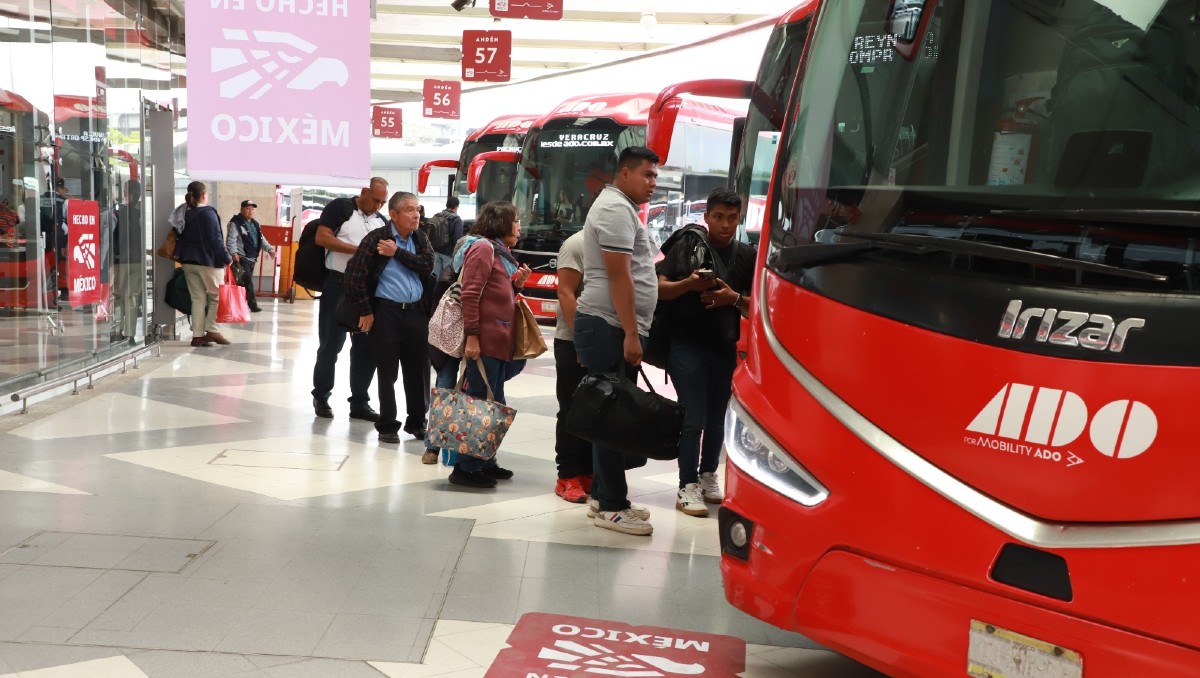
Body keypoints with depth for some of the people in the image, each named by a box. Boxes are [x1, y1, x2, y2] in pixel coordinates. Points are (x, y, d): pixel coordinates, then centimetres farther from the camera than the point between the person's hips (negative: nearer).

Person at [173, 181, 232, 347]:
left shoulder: (185, 215, 9)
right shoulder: (208, 213, -11)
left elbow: (181, 238, 13)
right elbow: (216, 239, -14)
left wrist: (180, 255, 18)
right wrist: (226, 258, -9)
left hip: (188, 261, 6)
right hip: (208, 261, -6)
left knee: (198, 298, 8)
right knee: (216, 296, 6)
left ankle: (197, 335, 5)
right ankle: (212, 330, -3)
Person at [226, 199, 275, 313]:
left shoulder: (255, 224, 19)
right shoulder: (235, 223, -7)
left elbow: (262, 239, 19)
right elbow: (231, 240, -14)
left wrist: (269, 249, 2)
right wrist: (234, 253, -28)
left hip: (252, 258, 8)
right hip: (242, 257, -8)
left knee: (246, 282, 11)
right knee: (248, 282, -12)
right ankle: (253, 305, -12)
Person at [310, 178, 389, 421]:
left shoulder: (381, 221, 15)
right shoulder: (339, 208, -2)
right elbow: (322, 238, -12)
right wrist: (358, 249, -18)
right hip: (338, 285, -5)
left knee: (366, 346, 5)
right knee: (331, 344, 2)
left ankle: (359, 402, 13)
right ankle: (321, 396, 18)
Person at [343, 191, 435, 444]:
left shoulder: (420, 239, 10)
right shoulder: (377, 238, -6)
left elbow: (427, 266, -7)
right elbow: (354, 274, -9)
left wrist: (398, 253, -13)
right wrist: (365, 311, -8)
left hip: (416, 311, 4)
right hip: (386, 312, -4)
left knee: (418, 370, 8)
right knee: (388, 371, 2)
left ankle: (417, 422, 22)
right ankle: (387, 425, 14)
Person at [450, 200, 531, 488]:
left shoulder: (501, 252, 20)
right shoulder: (483, 248, -9)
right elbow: (470, 294, -17)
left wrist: (517, 283, 6)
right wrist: (471, 335, -21)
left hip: (500, 340, 10)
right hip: (484, 340, -10)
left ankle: (485, 462, 20)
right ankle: (466, 467, -3)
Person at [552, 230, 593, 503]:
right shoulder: (577, 244, -10)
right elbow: (566, 293, -15)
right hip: (574, 342, -6)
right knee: (572, 412, 1)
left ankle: (589, 472, 18)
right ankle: (568, 477, 7)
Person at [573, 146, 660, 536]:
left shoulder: (618, 207, 22)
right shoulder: (616, 208, -11)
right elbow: (618, 275, -19)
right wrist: (631, 333, -22)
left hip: (611, 327, 11)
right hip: (611, 327, -11)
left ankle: (604, 496, 20)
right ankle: (611, 507, -4)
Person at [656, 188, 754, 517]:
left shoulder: (746, 255, 7)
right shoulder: (686, 245, -2)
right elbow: (659, 288, -4)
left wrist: (734, 298, -14)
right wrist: (689, 284, -22)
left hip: (725, 348, 4)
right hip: (686, 345, -3)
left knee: (716, 418, 12)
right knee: (693, 418, -6)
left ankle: (708, 474, 29)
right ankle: (687, 486, 0)